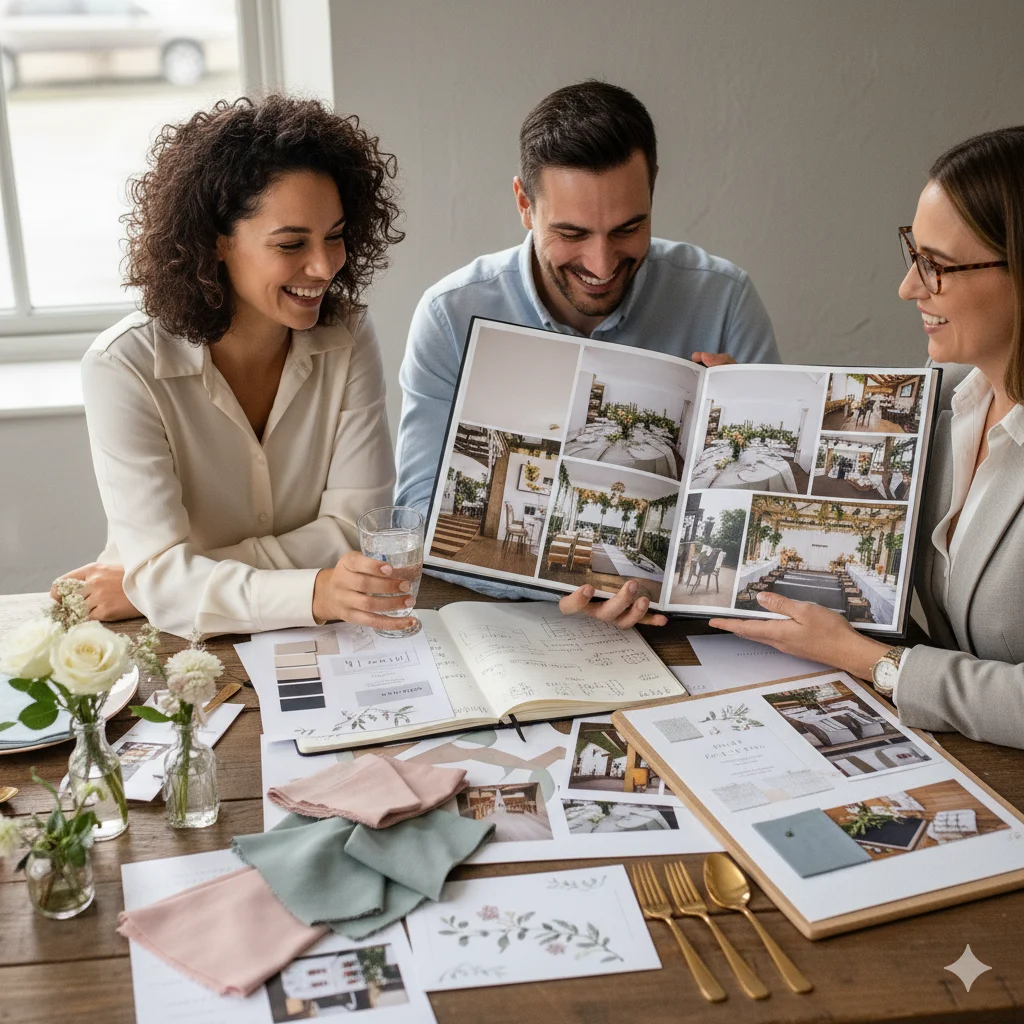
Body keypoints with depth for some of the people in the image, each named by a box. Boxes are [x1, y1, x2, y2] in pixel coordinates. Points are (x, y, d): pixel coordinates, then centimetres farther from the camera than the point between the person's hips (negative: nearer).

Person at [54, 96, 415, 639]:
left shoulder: (348, 340, -5)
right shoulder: (123, 368, -13)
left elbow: (355, 527, -9)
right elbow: (159, 573, -21)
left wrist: (174, 578, -17)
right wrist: (316, 594, -38)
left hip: (312, 654, 3)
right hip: (172, 648, -2)